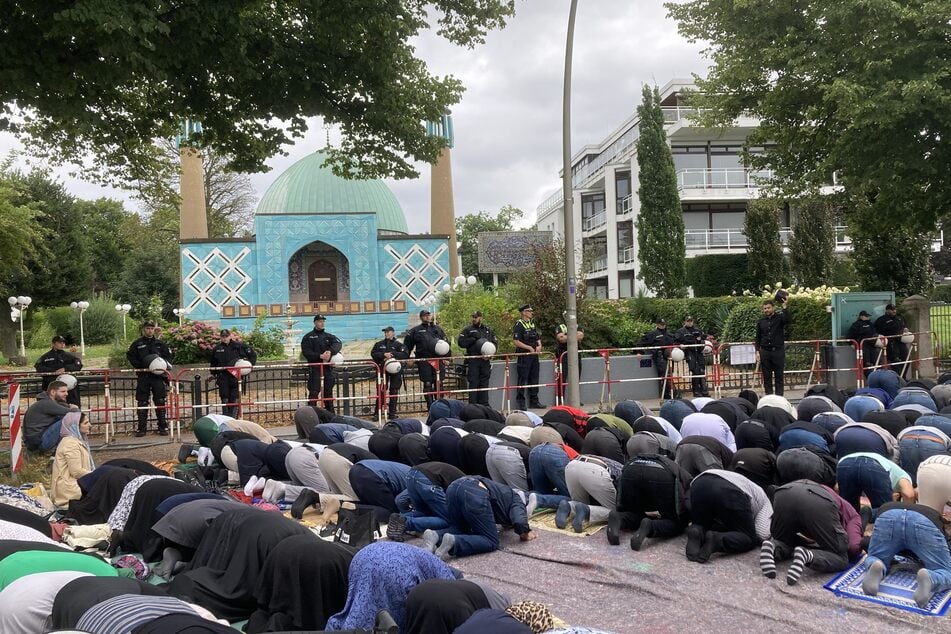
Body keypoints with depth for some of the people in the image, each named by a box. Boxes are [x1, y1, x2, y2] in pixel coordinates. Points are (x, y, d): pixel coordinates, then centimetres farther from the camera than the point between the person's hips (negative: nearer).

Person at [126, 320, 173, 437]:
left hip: (158, 376, 0)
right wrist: (140, 366, -8)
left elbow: (168, 356, 12)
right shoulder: (137, 343, 7)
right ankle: (141, 428, 9)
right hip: (143, 376, 0)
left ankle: (163, 427, 5)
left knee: (160, 401, -1)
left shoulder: (160, 343, 10)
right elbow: (130, 356, 6)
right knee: (142, 403, 2)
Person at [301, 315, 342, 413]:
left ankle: (330, 414, 18)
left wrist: (330, 351, -25)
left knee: (328, 392, 10)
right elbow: (306, 352, -7)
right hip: (315, 368, -4)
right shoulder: (308, 337, 4)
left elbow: (338, 343, -6)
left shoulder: (329, 336, 14)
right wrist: (320, 356, -19)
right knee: (313, 393, -9)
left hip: (328, 368, 4)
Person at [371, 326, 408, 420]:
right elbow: (373, 354, 0)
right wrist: (384, 354, -15)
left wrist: (392, 354, -18)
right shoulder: (379, 344, 11)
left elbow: (405, 354, -9)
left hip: (395, 370, 0)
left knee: (394, 391, 3)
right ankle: (377, 413, 3)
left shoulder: (399, 344, 4)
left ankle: (392, 413, 11)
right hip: (383, 370, 1)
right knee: (381, 391, -3)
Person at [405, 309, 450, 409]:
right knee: (427, 384, -1)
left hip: (438, 360, 2)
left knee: (438, 384, 3)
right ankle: (430, 407, 4)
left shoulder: (438, 329, 16)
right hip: (424, 361, -2)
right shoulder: (415, 330, 8)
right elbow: (407, 345, 10)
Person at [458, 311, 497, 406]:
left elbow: (495, 343, 13)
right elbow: (460, 342, -4)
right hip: (473, 360, -3)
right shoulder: (468, 329, 6)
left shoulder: (488, 330, 15)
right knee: (473, 383, -5)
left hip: (485, 360, 3)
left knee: (484, 383, 6)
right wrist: (474, 339, -10)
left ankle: (484, 405, 13)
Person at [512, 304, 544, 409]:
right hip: (524, 356, -8)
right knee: (522, 379, -4)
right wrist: (529, 348, -16)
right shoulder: (519, 324, -9)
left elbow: (538, 337, 22)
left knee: (534, 378, 12)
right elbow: (515, 341, -16)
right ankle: (521, 402, 2)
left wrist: (539, 346, 1)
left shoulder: (533, 323, 16)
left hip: (534, 355, 8)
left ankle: (534, 401, 20)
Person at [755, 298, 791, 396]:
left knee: (778, 376, 1)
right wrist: (757, 351, 3)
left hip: (778, 351, -3)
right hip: (765, 352, 3)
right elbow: (758, 337, 10)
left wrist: (785, 307, -30)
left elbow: (789, 320, -23)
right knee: (766, 377, 5)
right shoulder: (761, 321, 8)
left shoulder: (780, 318, 0)